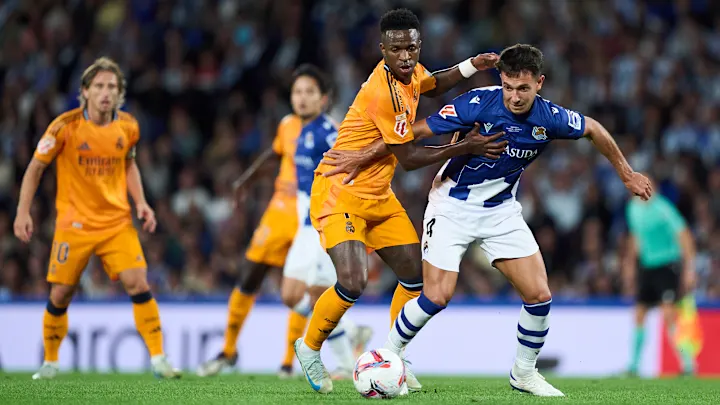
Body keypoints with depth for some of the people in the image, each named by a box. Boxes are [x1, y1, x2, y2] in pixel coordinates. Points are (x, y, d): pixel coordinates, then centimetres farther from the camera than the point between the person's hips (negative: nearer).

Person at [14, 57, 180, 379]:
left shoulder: (128, 127, -1)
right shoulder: (65, 126, -12)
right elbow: (36, 167, -1)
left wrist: (140, 203, 4)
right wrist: (23, 212, -7)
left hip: (117, 222, 2)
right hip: (74, 224, -2)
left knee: (139, 284, -13)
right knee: (60, 295, 1)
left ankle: (158, 359, -7)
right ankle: (50, 363, 21)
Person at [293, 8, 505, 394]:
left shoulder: (411, 73, 0)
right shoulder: (384, 92, -28)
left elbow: (428, 84, 27)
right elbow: (408, 158, -20)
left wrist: (470, 66, 11)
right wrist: (464, 147, -18)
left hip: (378, 196, 9)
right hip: (339, 193, -9)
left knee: (415, 275, 6)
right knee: (353, 282, -22)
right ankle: (309, 348, 3)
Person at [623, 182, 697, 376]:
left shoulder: (663, 209, -16)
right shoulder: (633, 208, 6)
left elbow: (684, 236, -15)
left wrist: (689, 268, -19)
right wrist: (631, 264, 24)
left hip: (668, 264, -7)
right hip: (646, 266, 7)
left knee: (669, 313, -16)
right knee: (639, 315, 5)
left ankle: (687, 362, -11)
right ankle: (634, 364, 14)